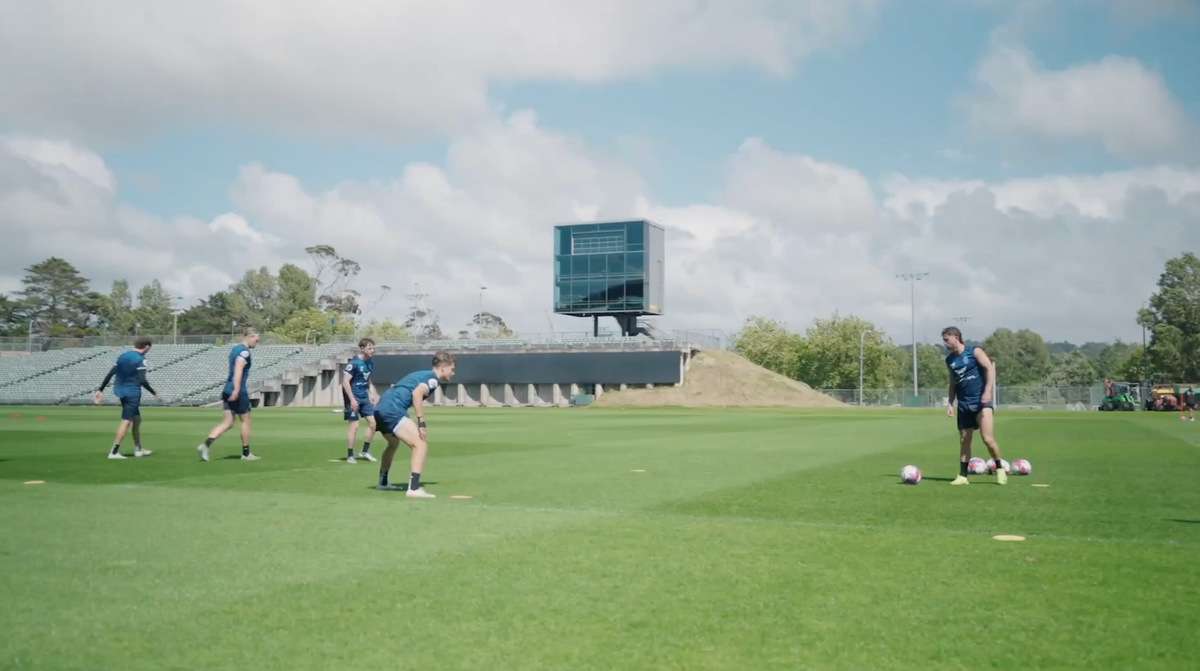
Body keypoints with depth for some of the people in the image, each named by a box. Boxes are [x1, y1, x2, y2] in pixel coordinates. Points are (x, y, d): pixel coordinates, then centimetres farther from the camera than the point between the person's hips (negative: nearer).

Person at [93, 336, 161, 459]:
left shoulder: (122, 355, 10)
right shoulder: (140, 359, -12)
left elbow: (110, 374, 8)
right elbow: (142, 381, -20)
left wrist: (100, 390, 10)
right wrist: (155, 393, -11)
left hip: (121, 391, 8)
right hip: (133, 393, -8)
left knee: (137, 419, 19)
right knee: (126, 421, -6)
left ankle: (138, 449, 25)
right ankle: (114, 452, -10)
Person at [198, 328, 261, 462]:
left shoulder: (234, 349, 17)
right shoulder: (244, 351, -13)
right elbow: (238, 370, -25)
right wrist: (236, 390, -32)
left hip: (228, 391, 9)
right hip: (238, 392, -9)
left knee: (227, 422, 5)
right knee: (245, 421, 6)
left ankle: (205, 445, -11)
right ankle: (246, 453, 14)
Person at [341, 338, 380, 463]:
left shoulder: (369, 362, 8)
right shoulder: (353, 363, -16)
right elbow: (345, 382, -19)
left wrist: (372, 393, 10)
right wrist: (352, 400, -22)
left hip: (364, 397, 8)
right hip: (354, 398, -8)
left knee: (373, 422, 5)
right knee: (354, 425, -6)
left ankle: (365, 451, 18)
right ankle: (350, 456, 4)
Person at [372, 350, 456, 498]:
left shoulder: (422, 375, 28)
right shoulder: (433, 378, 1)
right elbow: (417, 393, -18)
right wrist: (421, 423, -16)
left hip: (380, 409, 10)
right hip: (392, 411, -10)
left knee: (393, 444, 35)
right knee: (420, 445, -15)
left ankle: (382, 482, 48)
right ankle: (413, 489, -25)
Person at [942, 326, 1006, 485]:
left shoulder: (974, 351, -4)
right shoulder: (949, 360, 12)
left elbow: (990, 368, -12)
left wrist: (987, 391, -22)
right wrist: (950, 403, 13)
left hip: (981, 402, -6)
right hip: (964, 404, 6)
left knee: (988, 438, -16)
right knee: (964, 441, 5)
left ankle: (1000, 468, 3)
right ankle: (963, 476, 11)